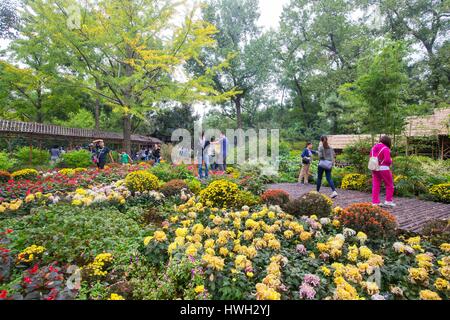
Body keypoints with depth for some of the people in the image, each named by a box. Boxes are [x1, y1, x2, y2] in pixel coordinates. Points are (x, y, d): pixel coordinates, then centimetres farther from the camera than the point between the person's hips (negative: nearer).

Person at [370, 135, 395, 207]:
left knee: (376, 185, 7)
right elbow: (387, 160, -17)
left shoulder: (373, 148, 8)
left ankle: (375, 202, 7)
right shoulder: (385, 148, -11)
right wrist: (391, 161, 3)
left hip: (375, 168, 6)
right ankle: (388, 201, 14)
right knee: (389, 185, 12)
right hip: (384, 168, -6)